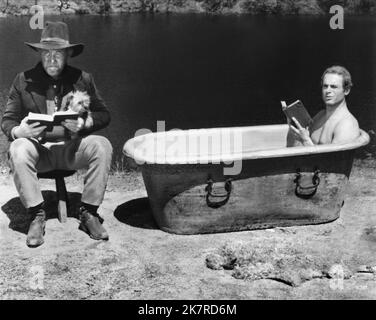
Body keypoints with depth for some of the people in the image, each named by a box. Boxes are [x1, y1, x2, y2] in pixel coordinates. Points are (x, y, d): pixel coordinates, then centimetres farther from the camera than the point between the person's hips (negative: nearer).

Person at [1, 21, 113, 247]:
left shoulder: (83, 79, 6)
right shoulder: (24, 81, 4)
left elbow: (104, 115, 7)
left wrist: (84, 123, -16)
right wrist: (18, 131, -20)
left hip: (72, 148, 1)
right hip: (38, 147, -1)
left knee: (102, 146, -28)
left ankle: (89, 213, -16)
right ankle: (37, 216, -20)